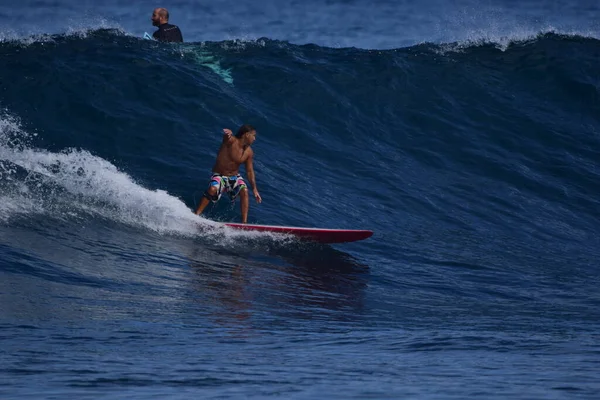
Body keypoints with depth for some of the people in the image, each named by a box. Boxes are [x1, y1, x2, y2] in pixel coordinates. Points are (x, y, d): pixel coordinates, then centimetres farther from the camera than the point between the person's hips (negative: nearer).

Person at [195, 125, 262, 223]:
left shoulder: (249, 152, -2)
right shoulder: (231, 140, -18)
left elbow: (249, 171, 5)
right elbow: (227, 135, -43)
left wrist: (255, 189, 2)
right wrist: (227, 133, -70)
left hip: (234, 177, 4)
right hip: (219, 175, -4)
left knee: (244, 191, -22)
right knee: (212, 189, -32)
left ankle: (244, 222, -20)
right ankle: (196, 214, -25)